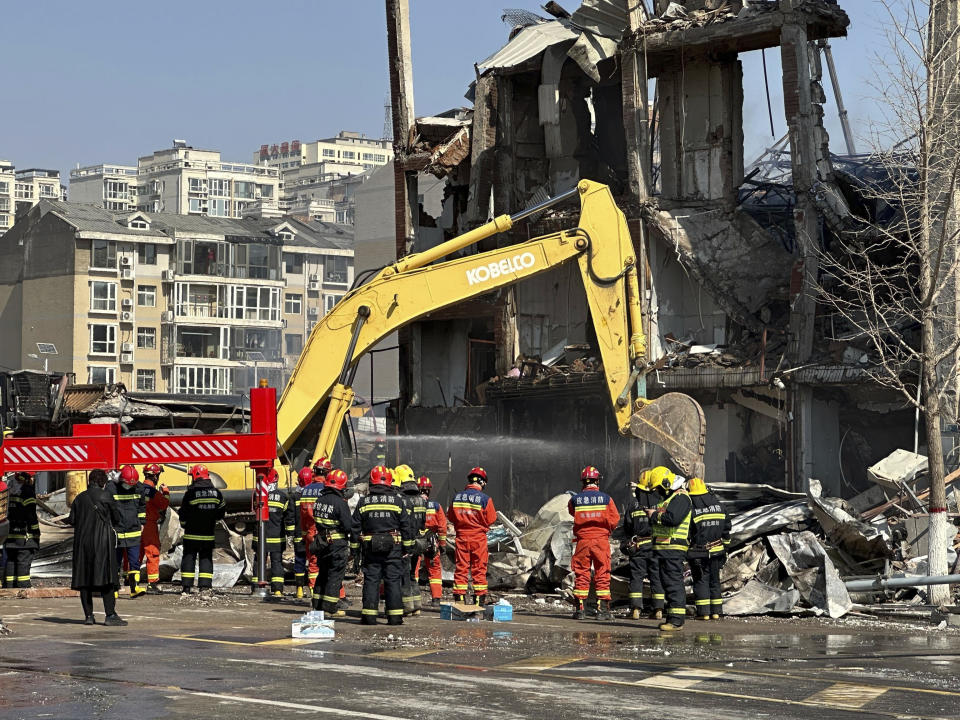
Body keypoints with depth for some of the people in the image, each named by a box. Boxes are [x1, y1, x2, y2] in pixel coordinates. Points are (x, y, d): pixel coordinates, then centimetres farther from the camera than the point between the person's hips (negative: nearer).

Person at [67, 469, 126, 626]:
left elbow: (72, 520, 5)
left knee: (84, 579, 8)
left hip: (82, 542, 4)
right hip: (102, 541, -4)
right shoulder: (106, 495, -5)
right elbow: (115, 516, 3)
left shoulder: (80, 498, 6)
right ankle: (110, 614, -9)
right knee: (106, 578, -4)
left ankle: (88, 615, 7)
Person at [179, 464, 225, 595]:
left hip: (192, 534, -3)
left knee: (189, 558, 4)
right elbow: (222, 510, 13)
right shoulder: (216, 493, 3)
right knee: (206, 558, 10)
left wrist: (184, 525, 15)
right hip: (208, 535, 3)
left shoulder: (191, 493, -11)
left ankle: (187, 587, 2)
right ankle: (205, 585, 4)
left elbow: (183, 513, -4)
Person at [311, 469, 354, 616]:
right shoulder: (340, 503, -18)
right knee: (335, 575, 0)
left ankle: (318, 605, 22)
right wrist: (351, 534, 2)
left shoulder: (319, 500, 5)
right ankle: (330, 608, 1)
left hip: (321, 542, 7)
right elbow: (348, 525, -17)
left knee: (322, 574, 17)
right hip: (337, 544, -7)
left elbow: (316, 521, 12)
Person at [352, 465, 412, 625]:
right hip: (393, 546, -1)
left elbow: (356, 528, 5)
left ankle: (369, 615, 1)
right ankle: (395, 616, 1)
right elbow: (406, 526, 2)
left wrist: (355, 548, 11)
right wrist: (407, 545, 10)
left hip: (370, 548, 1)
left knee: (371, 580, 5)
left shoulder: (363, 502, 2)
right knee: (393, 580, 2)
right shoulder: (397, 501, -1)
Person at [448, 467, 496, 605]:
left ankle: (459, 597, 5)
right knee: (479, 568, 5)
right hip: (479, 538, -2)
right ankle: (479, 598, 6)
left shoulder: (457, 497, -1)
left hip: (461, 536, 2)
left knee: (461, 567, 7)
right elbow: (490, 520, -6)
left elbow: (450, 516, 7)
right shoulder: (485, 499, -11)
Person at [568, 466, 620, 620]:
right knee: (602, 575, 4)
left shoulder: (575, 500, -3)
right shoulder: (606, 498, -5)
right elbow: (614, 520, -2)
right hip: (601, 540, -1)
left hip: (583, 541, 1)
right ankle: (603, 609, 1)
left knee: (581, 575, 8)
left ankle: (579, 608, 8)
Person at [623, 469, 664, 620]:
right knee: (657, 576, 7)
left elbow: (626, 526, 1)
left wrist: (631, 539, 18)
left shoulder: (634, 504, -1)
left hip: (637, 546, 0)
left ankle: (636, 609, -3)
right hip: (656, 545, 0)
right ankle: (658, 609, 5)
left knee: (636, 576, 4)